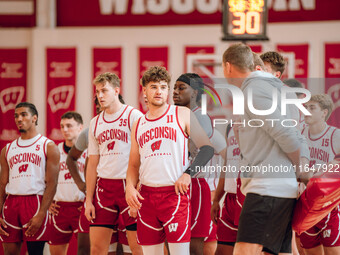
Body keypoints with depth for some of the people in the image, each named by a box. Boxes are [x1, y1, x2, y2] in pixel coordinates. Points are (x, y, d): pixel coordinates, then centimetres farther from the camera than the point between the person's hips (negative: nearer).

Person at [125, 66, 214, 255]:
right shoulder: (139, 124, 16)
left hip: (175, 192, -5)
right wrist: (130, 186, 0)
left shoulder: (182, 115, 3)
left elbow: (207, 149, -1)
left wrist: (188, 173, -14)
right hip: (146, 195, 5)